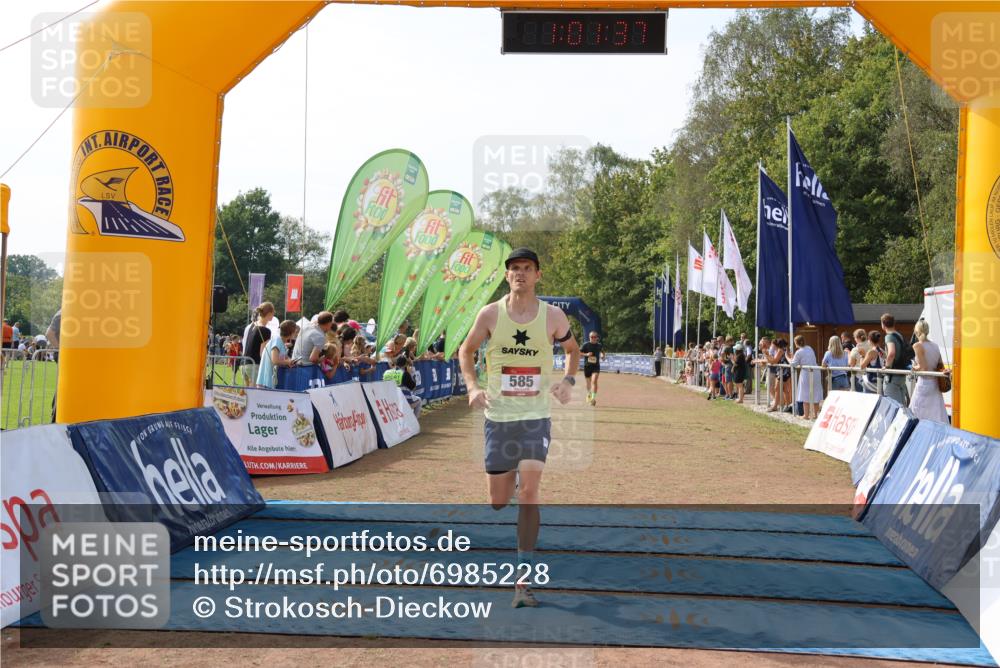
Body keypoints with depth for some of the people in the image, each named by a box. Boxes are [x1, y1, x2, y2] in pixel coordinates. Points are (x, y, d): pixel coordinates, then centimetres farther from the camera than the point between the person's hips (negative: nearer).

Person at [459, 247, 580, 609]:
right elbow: (466, 350, 9)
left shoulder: (553, 316, -4)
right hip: (498, 416, 1)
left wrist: (568, 380, -4)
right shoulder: (490, 314, -4)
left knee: (529, 491, -15)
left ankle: (523, 580, -7)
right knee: (498, 501, 8)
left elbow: (573, 349, 14)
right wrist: (472, 387, -7)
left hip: (536, 417, -1)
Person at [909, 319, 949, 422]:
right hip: (935, 384, 7)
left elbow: (923, 368, -17)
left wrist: (914, 368, 1)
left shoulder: (918, 346, -12)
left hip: (924, 382, -7)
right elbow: (941, 367, 11)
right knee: (938, 416, 6)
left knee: (917, 416, 0)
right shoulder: (936, 346, 9)